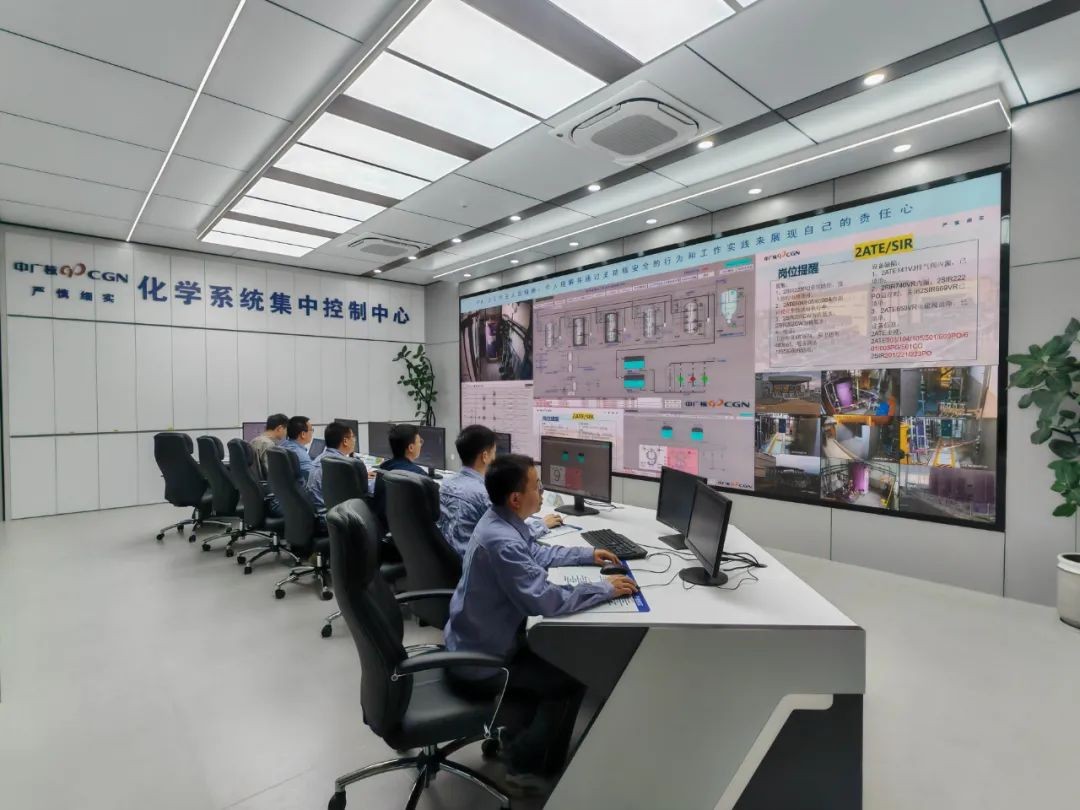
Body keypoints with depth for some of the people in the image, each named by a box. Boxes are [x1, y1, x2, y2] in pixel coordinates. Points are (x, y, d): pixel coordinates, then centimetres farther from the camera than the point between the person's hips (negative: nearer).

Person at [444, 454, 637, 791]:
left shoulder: (500, 521, -2)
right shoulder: (502, 540, -34)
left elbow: (537, 553, 16)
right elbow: (543, 600, -37)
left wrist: (587, 555, 9)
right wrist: (604, 588, -24)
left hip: (476, 641, 9)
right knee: (572, 679, 2)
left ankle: (518, 733, 35)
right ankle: (526, 764, 19)